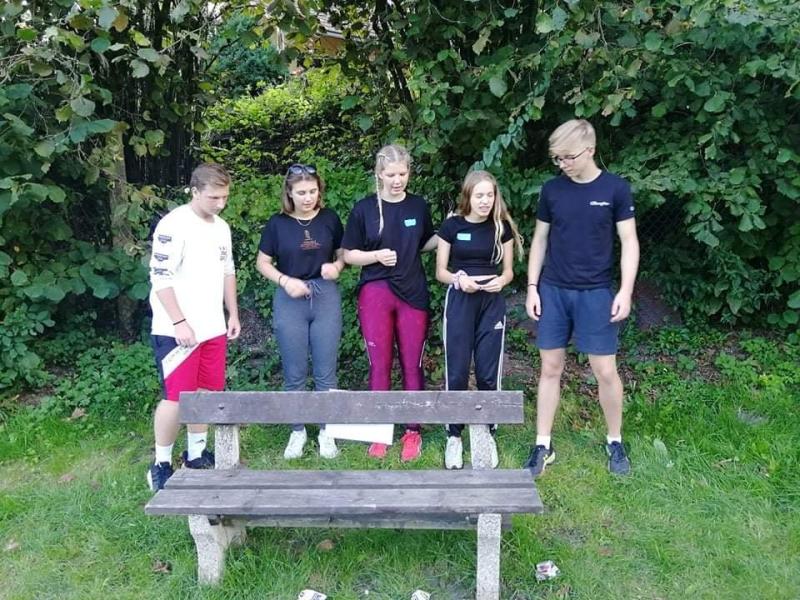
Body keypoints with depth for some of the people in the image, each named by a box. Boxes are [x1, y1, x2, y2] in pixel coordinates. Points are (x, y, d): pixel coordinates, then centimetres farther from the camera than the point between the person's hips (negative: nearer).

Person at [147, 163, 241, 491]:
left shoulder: (221, 227, 12)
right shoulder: (174, 226, -13)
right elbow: (161, 277, -17)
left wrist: (233, 314, 17)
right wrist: (180, 322, -19)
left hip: (213, 328, 8)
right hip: (178, 331, -7)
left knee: (207, 394, 13)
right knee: (177, 398, -4)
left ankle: (196, 455, 28)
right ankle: (161, 465, 13)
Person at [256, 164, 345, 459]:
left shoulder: (329, 219, 1)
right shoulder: (277, 223, -2)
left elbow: (343, 254, 11)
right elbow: (262, 263, 4)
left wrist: (336, 266, -11)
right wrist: (285, 280, -12)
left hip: (326, 298, 1)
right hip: (290, 302, 0)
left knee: (325, 373, 6)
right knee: (294, 375, 7)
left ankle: (326, 431, 22)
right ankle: (297, 431, 24)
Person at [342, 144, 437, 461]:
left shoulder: (418, 205, 3)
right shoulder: (364, 208, -3)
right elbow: (349, 254, 0)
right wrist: (377, 255, -17)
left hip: (413, 294, 2)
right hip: (375, 293, -1)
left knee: (412, 364, 6)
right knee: (379, 364, 5)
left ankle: (412, 431, 19)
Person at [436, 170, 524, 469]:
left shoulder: (502, 227, 2)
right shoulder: (452, 225, -2)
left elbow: (508, 270, 8)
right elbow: (440, 271, 1)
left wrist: (501, 281, -14)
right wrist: (458, 279, -19)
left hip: (492, 303, 2)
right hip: (459, 301, -1)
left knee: (488, 373, 4)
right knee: (457, 372, 0)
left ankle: (486, 434, 21)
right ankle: (454, 436, 15)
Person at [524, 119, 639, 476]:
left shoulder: (615, 189, -4)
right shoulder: (552, 189, 3)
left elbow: (629, 242, -2)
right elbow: (540, 240, 8)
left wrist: (625, 292, -10)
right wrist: (532, 288, 4)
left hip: (595, 293, -2)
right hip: (553, 290, 2)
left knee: (605, 371, 2)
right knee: (550, 368, 6)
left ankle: (615, 441, 24)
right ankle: (543, 446, 17)